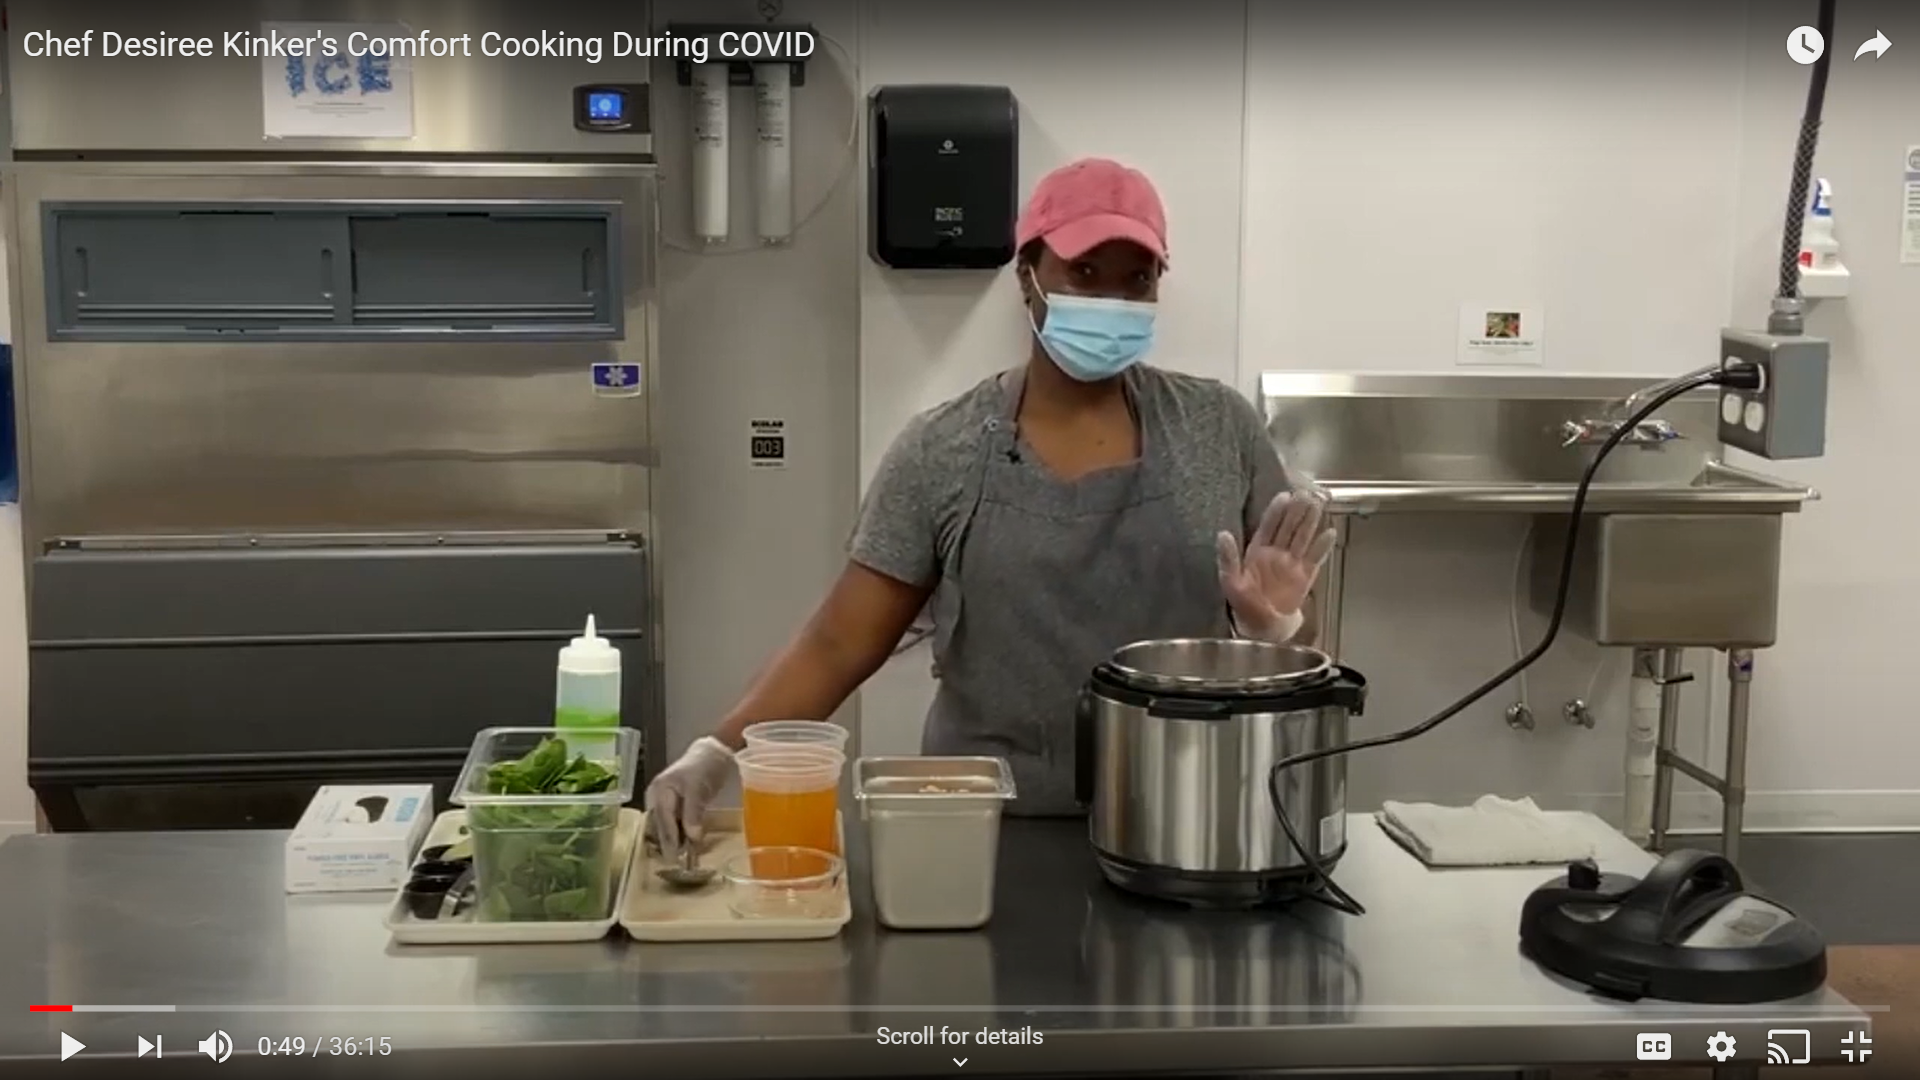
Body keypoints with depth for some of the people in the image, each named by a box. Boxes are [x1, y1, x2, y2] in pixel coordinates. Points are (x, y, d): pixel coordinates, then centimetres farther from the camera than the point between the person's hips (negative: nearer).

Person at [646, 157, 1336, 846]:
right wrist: (717, 754, -13)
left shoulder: (1220, 429, 2)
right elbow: (840, 643, -2)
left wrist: (1272, 622, -13)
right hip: (991, 833, 0)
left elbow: (1283, 639, 8)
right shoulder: (941, 453, -2)